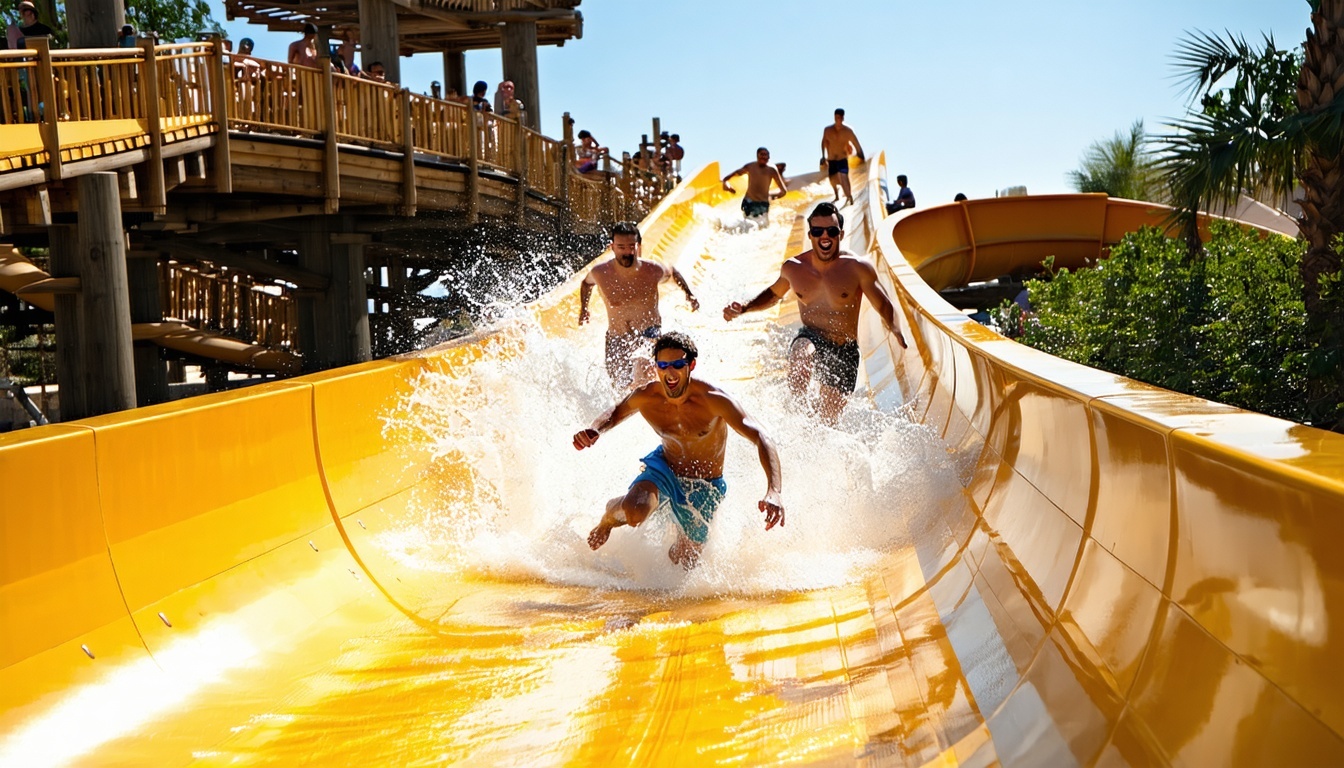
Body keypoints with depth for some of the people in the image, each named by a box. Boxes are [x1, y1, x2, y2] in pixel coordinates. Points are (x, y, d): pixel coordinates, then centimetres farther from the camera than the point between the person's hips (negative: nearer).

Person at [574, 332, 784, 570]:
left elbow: (761, 439, -36)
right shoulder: (645, 397, -19)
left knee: (686, 563, 10)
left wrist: (773, 492, -51)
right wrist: (595, 430, -19)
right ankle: (608, 518, 9)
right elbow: (616, 412, 5)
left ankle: (675, 551, 51)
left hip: (704, 489, 0)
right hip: (664, 469, 1)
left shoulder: (712, 400, -31)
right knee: (633, 512, -32)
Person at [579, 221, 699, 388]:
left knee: (642, 369, -35)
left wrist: (688, 294, -1)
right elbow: (586, 283, 13)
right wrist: (583, 308, 5)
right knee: (619, 386, 17)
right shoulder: (600, 273, -13)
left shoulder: (653, 271, -14)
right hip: (616, 339, 2)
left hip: (649, 334, -2)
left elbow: (673, 273, 11)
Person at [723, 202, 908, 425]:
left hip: (845, 351, 0)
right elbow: (774, 293, 20)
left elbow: (884, 306, -7)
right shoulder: (793, 268, -1)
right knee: (802, 354, -39)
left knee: (828, 421, 5)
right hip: (810, 339, 0)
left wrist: (896, 331, -28)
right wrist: (743, 308, 6)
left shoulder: (858, 268, -10)